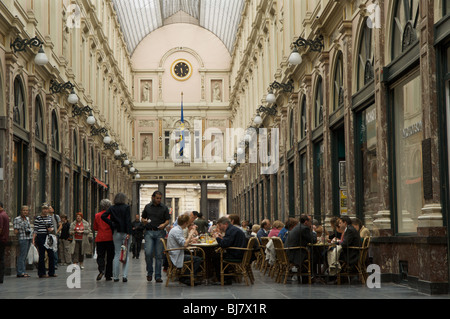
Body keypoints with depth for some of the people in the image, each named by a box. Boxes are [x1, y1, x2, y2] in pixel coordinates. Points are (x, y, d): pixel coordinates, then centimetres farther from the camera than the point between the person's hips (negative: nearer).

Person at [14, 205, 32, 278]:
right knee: (22, 255, -10)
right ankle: (20, 272, -8)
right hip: (22, 238, -8)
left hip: (29, 238, 8)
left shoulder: (27, 218, 15)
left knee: (25, 255, 8)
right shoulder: (17, 219, -7)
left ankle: (22, 271, 12)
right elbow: (15, 231, -7)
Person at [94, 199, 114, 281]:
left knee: (100, 256, 4)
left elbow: (95, 228, 9)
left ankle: (101, 270, -23)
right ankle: (108, 276, 9)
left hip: (100, 238, 1)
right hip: (110, 238, -1)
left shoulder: (97, 215, 2)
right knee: (110, 257, 7)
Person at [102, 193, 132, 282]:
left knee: (117, 254, 8)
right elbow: (128, 220, -11)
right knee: (126, 254, 5)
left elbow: (103, 216, -5)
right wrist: (128, 233, -13)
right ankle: (125, 275, -6)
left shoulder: (112, 208, 5)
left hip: (116, 233, 3)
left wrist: (111, 224, 0)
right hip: (125, 232, -3)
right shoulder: (126, 207, -5)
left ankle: (115, 276, 7)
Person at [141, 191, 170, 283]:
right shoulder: (147, 207, 11)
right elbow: (143, 218, 18)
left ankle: (158, 276, 5)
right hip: (149, 232, 0)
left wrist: (164, 224, -14)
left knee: (159, 255, -1)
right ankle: (149, 272, 10)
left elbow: (168, 220, 7)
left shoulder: (164, 208, 7)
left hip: (160, 232, 0)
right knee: (148, 253, -12)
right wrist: (144, 221, -5)